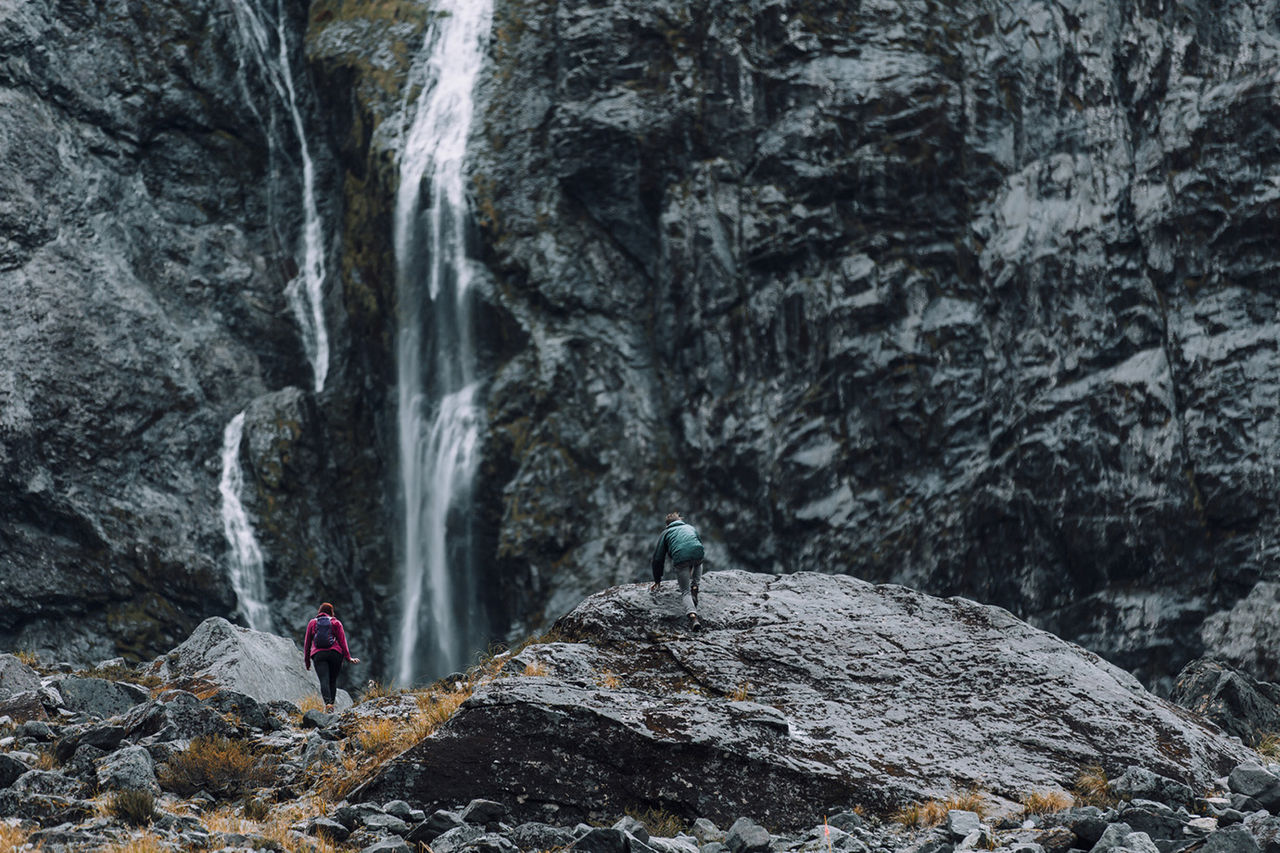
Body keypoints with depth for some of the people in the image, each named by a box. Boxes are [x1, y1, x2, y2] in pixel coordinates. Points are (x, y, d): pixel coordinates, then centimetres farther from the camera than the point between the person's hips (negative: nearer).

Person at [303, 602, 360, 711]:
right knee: (333, 681, 11)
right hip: (335, 653, 0)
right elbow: (342, 641, 5)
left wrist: (307, 660, 20)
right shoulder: (336, 623, 11)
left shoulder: (312, 623, 15)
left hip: (318, 654, 0)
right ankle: (331, 702, 3)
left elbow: (307, 642, 15)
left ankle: (328, 703, -31)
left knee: (324, 680, -12)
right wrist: (348, 657, 5)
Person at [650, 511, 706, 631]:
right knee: (698, 564, 40)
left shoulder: (666, 532, 27)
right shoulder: (690, 527, 36)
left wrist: (657, 580, 35)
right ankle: (695, 587, 17)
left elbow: (658, 558, 25)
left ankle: (693, 616, -24)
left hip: (680, 559, -3)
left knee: (685, 592, 1)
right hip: (698, 554, 3)